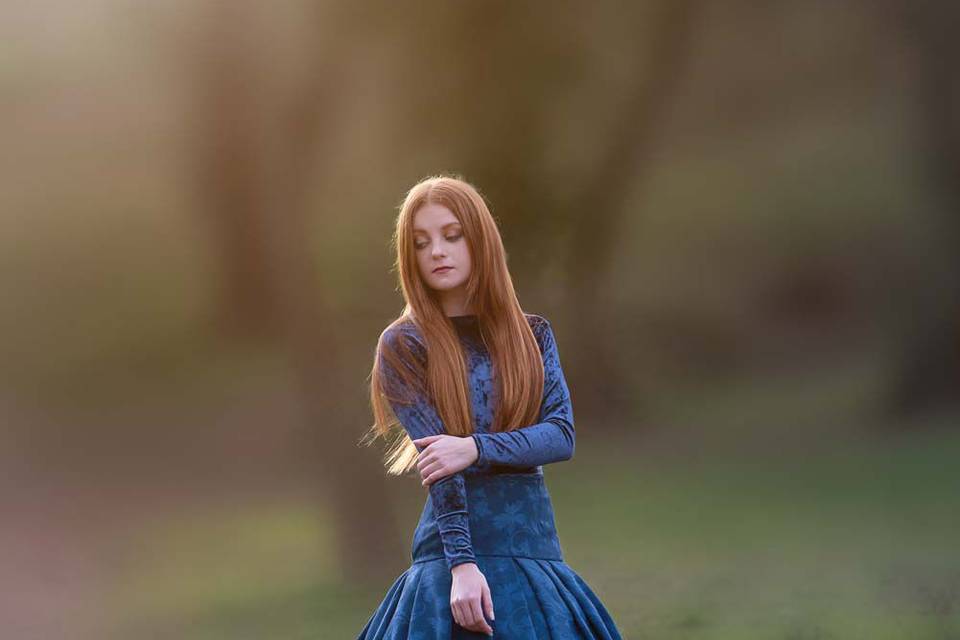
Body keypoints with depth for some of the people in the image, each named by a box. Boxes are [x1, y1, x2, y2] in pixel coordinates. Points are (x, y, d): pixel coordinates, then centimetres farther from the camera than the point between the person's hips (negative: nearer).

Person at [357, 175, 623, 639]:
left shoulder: (533, 335, 11)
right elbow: (438, 464, -9)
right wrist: (461, 563, -19)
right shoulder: (403, 344, 1)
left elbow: (562, 436, -1)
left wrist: (476, 449, -17)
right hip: (456, 549, -3)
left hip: (536, 543, 3)